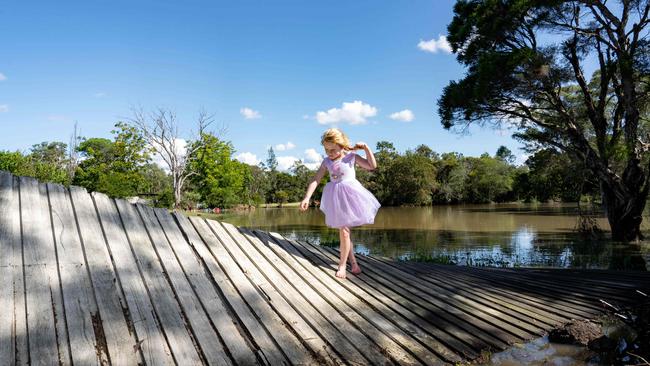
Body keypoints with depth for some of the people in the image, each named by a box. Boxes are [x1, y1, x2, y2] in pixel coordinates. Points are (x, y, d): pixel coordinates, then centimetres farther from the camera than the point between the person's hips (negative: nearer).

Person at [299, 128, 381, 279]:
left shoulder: (351, 156, -3)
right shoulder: (326, 161, 3)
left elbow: (372, 166, -3)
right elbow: (315, 180, 1)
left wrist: (366, 149, -14)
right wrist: (307, 198, -6)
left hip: (349, 194, -3)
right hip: (335, 197, 3)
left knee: (344, 231, -3)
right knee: (343, 231, 5)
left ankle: (342, 264, 12)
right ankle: (352, 261, 23)